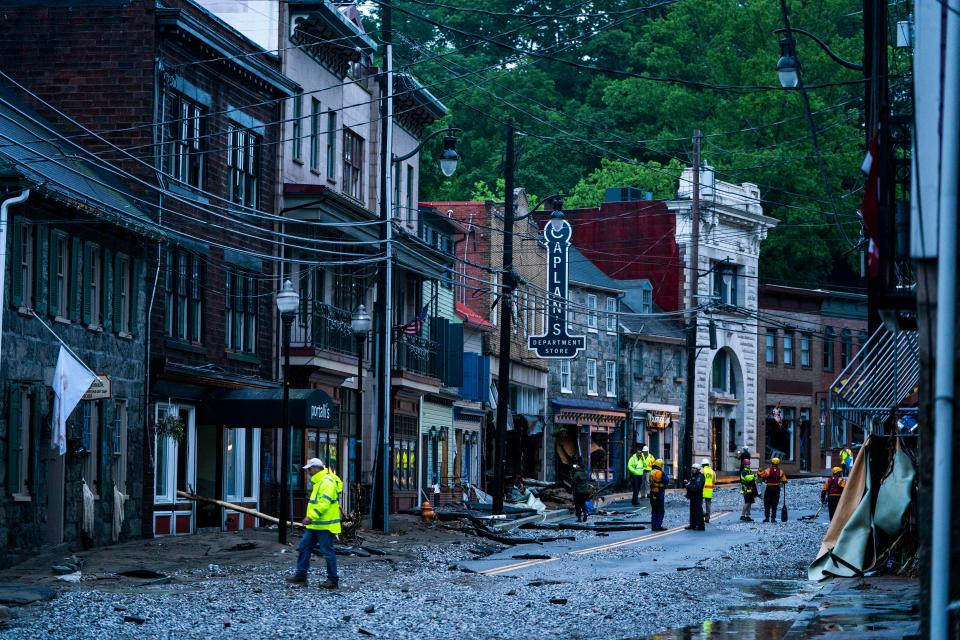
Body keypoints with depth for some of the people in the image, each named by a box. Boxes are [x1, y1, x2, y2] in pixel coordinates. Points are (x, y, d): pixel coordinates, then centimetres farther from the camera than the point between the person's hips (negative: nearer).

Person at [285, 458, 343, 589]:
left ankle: (333, 580, 3)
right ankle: (300, 576, 15)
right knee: (304, 547, 10)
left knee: (328, 552, -4)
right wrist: (311, 518, 19)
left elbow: (324, 503, -25)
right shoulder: (318, 482, 18)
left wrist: (311, 517, -27)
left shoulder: (327, 482, -16)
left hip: (325, 525, -11)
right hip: (314, 525, 11)